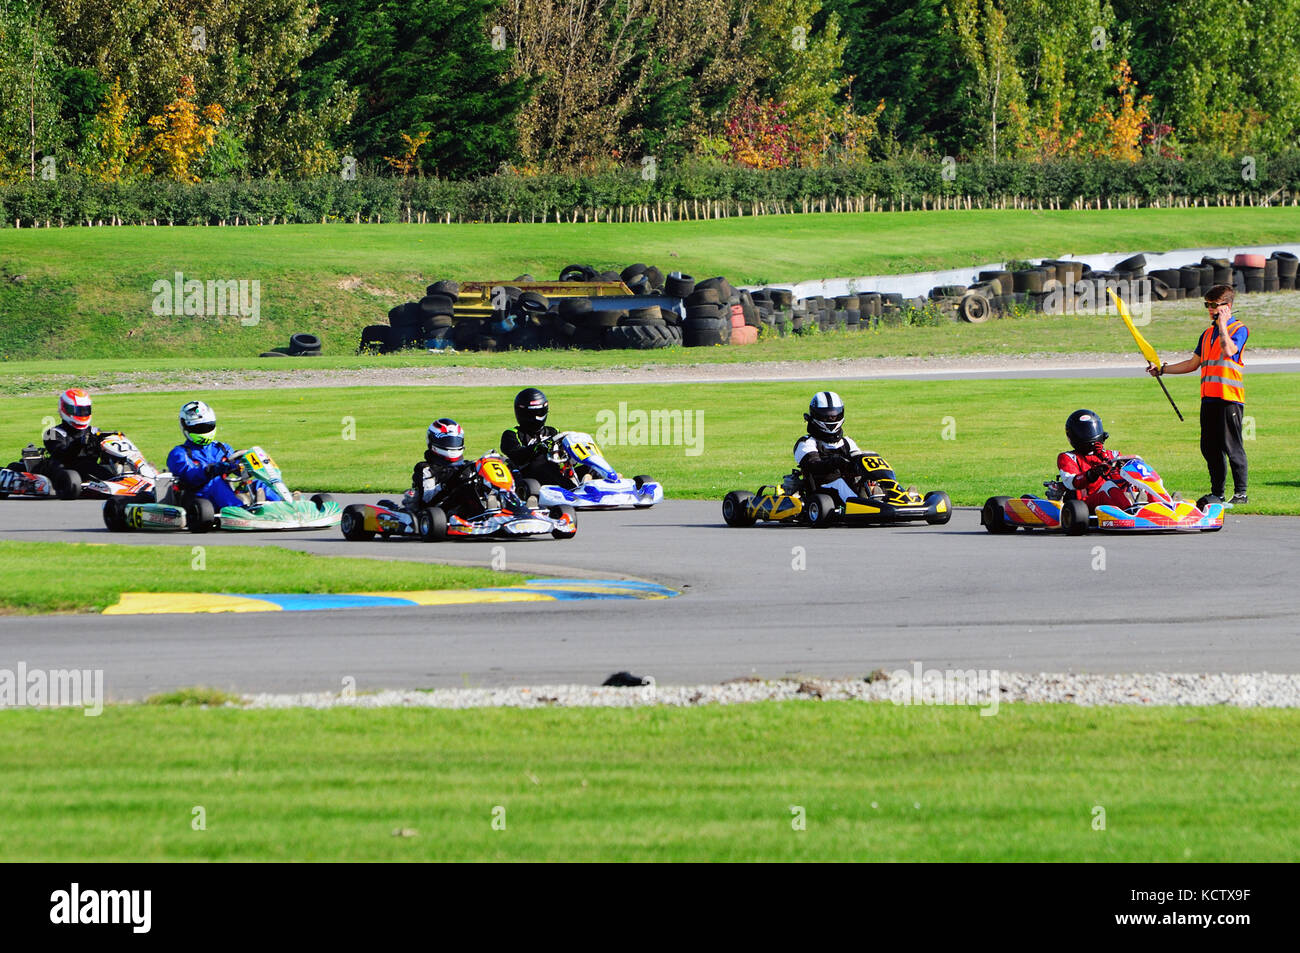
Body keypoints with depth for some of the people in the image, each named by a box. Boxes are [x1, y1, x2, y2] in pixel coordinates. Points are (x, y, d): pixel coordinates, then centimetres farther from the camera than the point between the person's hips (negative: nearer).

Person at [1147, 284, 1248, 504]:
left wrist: (1222, 325, -13)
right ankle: (1217, 493, 14)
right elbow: (1194, 363, 24)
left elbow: (1229, 351, -22)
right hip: (1209, 396, 8)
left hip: (1230, 396, -8)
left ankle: (1240, 493, -2)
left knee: (1232, 446, -7)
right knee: (1209, 447, 7)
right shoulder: (1207, 334, 20)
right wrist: (1162, 369, 20)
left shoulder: (1239, 329, -3)